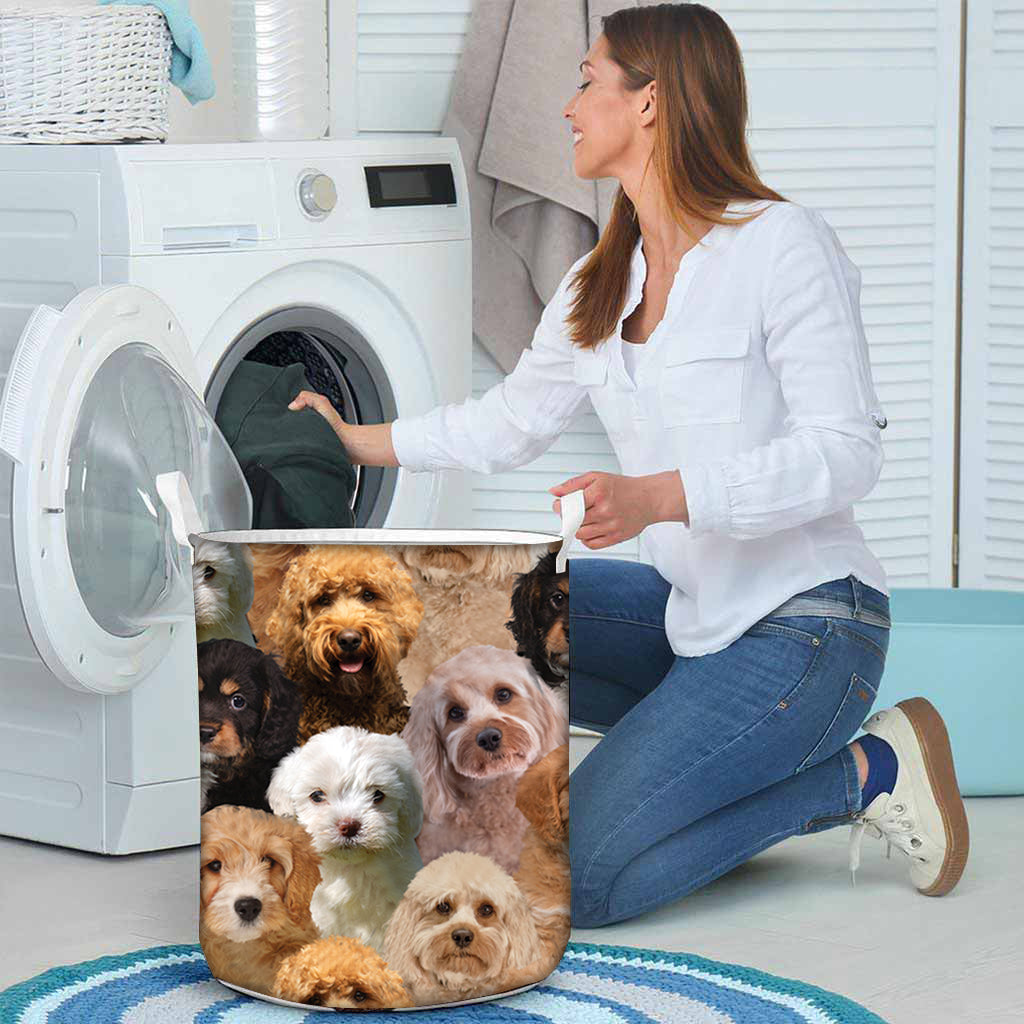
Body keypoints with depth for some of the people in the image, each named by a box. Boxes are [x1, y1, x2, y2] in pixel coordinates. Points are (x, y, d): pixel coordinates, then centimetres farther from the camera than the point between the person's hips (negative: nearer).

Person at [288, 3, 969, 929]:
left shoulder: (784, 245, -13)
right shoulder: (598, 287, 10)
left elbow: (846, 452, -18)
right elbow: (512, 420, 24)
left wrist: (657, 497, -28)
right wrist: (363, 443, 26)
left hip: (805, 623, -8)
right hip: (686, 612, 8)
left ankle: (861, 773, -2)